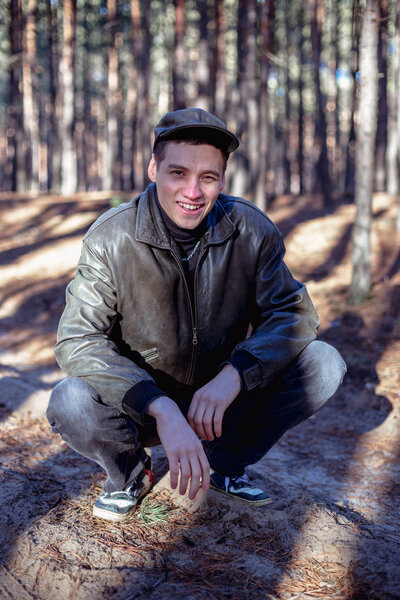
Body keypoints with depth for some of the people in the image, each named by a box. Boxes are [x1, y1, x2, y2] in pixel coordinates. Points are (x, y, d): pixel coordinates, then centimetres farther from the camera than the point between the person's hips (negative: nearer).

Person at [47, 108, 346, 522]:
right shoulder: (111, 238, -17)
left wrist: (232, 376, -31)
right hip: (142, 405, -2)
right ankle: (129, 473, 4)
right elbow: (77, 340, -24)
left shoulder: (253, 231, -11)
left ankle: (223, 462, 5)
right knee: (70, 403, -32)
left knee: (323, 365, -17)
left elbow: (294, 313, -11)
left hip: (225, 398, 2)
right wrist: (162, 410, -39)